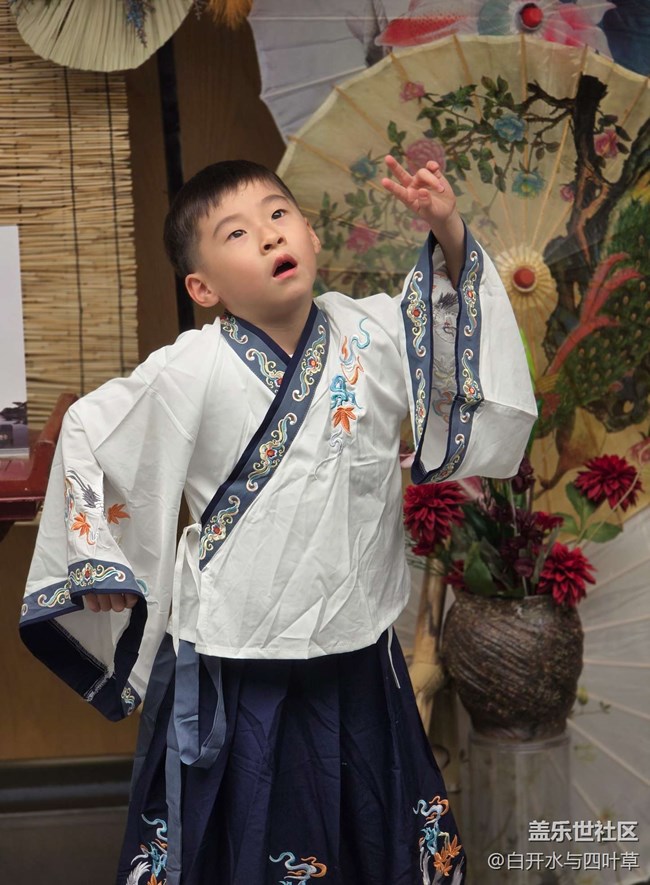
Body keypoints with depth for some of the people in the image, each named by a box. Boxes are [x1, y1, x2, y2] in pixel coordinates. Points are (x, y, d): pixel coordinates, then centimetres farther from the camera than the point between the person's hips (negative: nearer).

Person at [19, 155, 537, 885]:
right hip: (235, 671, -3)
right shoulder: (191, 372, -15)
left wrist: (448, 233, -11)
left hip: (360, 657, 4)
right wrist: (99, 563, 1)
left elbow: (448, 306, 8)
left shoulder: (369, 336, -7)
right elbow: (87, 434, -3)